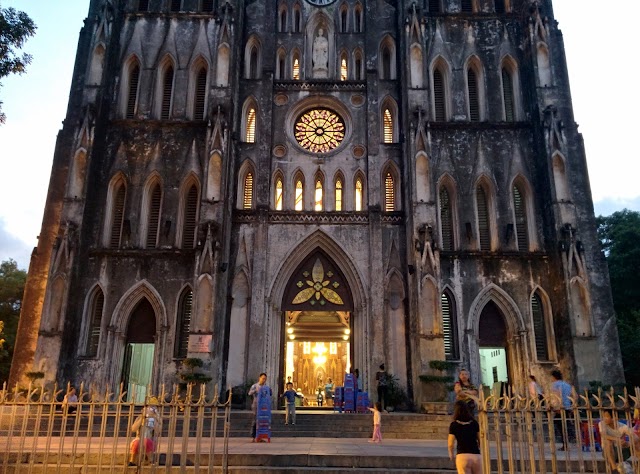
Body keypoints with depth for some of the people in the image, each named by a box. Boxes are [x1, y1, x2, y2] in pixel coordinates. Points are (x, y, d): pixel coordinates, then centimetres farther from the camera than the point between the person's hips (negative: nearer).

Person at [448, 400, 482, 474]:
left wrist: (451, 455, 20)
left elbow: (450, 444, 1)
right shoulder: (474, 423, 8)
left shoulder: (454, 425, 0)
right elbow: (480, 441, 13)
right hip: (476, 456, 3)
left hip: (462, 456, -3)